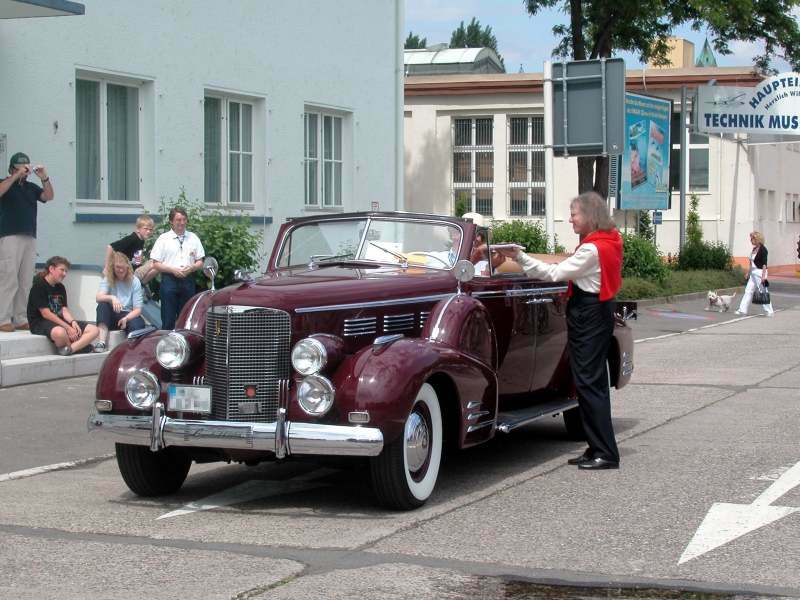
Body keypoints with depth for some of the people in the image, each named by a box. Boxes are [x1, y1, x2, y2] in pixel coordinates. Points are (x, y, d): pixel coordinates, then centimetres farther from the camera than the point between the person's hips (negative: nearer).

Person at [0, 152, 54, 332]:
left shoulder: (31, 187, 17)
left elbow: (48, 196, 6)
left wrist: (45, 179, -9)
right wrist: (16, 176, -19)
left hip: (30, 238, 5)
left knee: (25, 282, 3)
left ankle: (20, 319, 6)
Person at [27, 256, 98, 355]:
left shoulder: (60, 288, 17)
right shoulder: (39, 286, -9)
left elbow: (64, 310, 9)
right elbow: (45, 313, -16)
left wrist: (73, 322, -14)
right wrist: (68, 328, -19)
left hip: (59, 321, 9)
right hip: (40, 323, -9)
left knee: (93, 330, -8)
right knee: (60, 332, -44)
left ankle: (69, 349, -30)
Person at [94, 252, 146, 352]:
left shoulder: (134, 281, -2)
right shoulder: (108, 280, 0)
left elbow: (137, 309, -6)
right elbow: (98, 297, -20)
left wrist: (126, 318, -25)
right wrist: (112, 298, -41)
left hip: (129, 315, -2)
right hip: (112, 316, 2)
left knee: (137, 324, -37)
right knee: (102, 305, -31)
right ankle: (101, 343, -40)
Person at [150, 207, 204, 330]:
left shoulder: (193, 238, 10)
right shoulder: (163, 239, 1)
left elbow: (200, 262, 13)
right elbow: (156, 264, -1)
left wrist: (191, 268, -8)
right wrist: (173, 270, -14)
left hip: (188, 281, 3)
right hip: (169, 280, -3)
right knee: (168, 319, -2)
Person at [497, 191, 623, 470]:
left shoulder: (593, 249, -19)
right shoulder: (610, 239, 11)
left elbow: (555, 273, -18)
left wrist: (520, 257, -16)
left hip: (588, 316, -10)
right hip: (598, 311, 10)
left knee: (589, 382, -8)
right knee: (592, 382, 13)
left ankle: (606, 454, -8)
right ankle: (597, 449, 17)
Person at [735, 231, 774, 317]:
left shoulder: (763, 249, -14)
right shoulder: (754, 249, 11)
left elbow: (764, 264, -19)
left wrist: (763, 276, -23)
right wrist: (749, 273, 22)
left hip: (760, 272, -9)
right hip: (753, 273, 9)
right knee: (748, 290, 6)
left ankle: (769, 312, 6)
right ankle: (743, 310, 8)